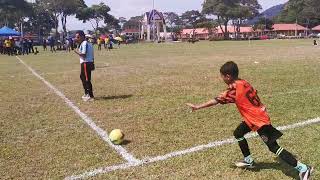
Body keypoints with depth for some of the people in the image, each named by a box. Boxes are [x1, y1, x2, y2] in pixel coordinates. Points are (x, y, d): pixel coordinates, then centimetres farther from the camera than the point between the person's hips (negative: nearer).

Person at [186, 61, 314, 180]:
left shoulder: (234, 90, -20)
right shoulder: (243, 83, 2)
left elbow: (216, 101, -17)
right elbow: (254, 94, 11)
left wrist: (197, 107, -10)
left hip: (258, 120, -9)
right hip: (259, 116, 9)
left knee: (274, 147, -4)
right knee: (238, 133, 20)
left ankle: (303, 168, 1)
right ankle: (249, 161, 31)